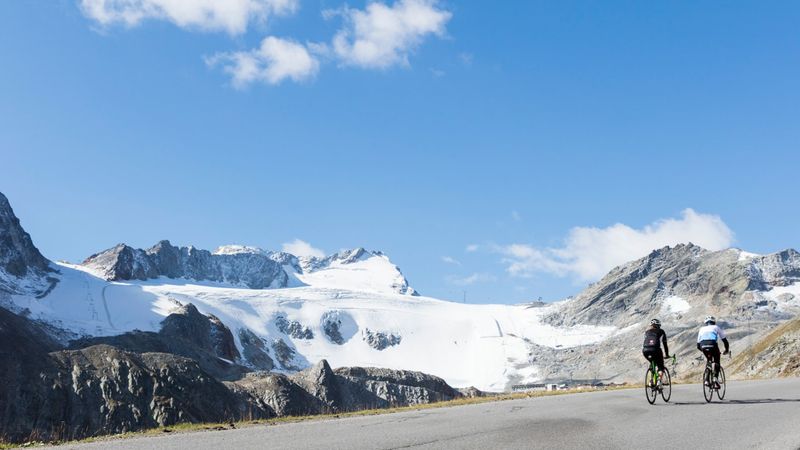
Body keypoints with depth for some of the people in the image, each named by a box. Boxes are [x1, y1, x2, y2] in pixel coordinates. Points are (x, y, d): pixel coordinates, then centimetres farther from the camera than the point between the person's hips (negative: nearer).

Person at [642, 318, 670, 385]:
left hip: (645, 350, 3)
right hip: (655, 349, -3)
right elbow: (665, 344, 23)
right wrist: (667, 354, 31)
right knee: (660, 367, 13)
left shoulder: (647, 332, 29)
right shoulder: (661, 332, 22)